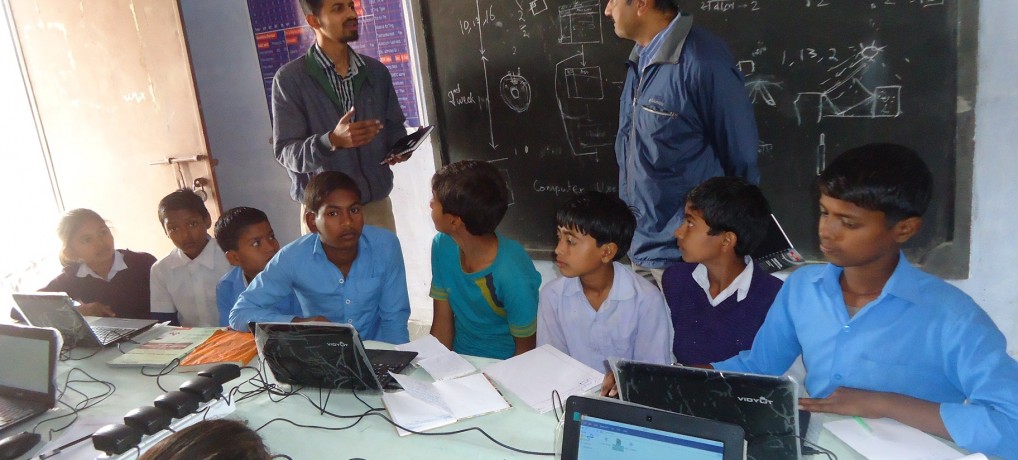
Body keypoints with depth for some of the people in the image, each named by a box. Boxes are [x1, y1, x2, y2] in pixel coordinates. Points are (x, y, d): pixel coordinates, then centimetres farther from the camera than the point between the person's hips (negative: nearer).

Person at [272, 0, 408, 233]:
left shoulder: (376, 71, 6)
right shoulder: (289, 78, -7)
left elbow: (394, 126, 16)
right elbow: (285, 152, -12)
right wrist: (332, 141, -29)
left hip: (377, 204, 4)